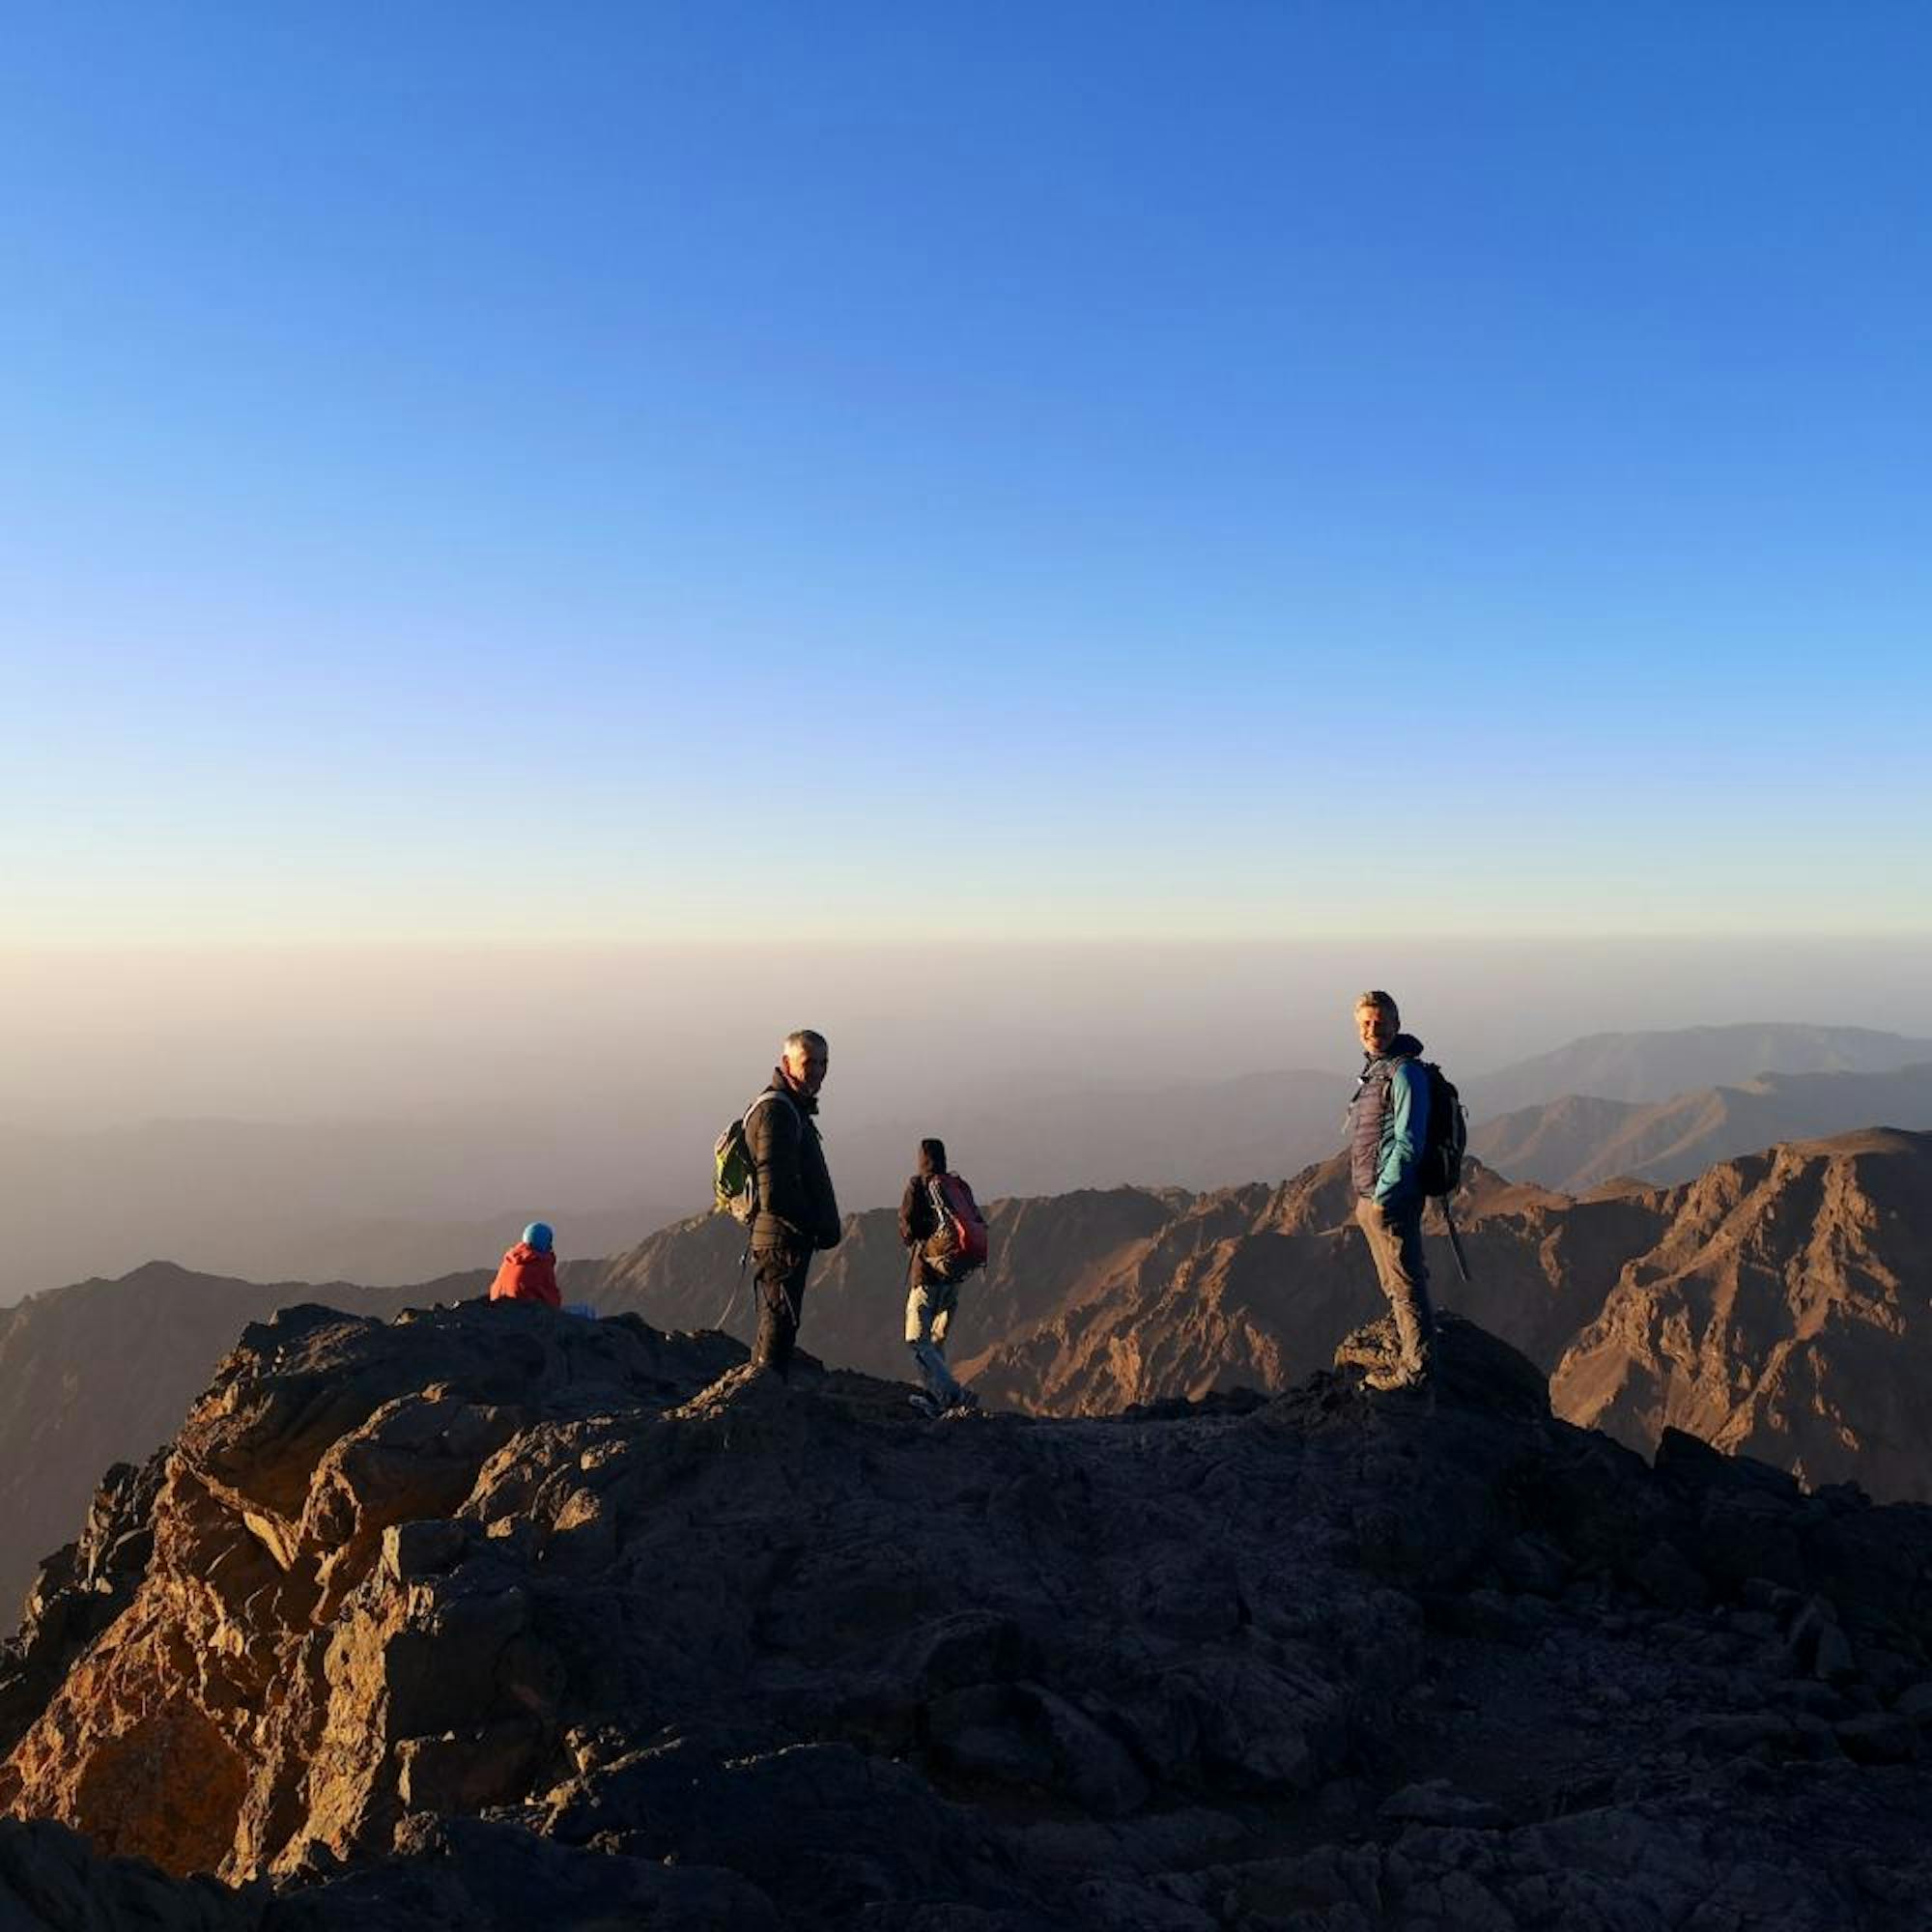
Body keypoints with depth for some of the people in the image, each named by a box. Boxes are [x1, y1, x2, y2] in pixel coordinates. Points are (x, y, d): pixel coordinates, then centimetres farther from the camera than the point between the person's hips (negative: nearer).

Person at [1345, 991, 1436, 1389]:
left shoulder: (1405, 1072, -15)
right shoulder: (1373, 1069, 15)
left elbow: (1409, 1142, -20)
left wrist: (1384, 1194, -20)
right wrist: (1365, 1196, 18)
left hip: (1392, 1197, -10)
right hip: (1369, 1197, 10)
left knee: (1406, 1283, -3)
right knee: (1395, 1284, 17)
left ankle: (1416, 1367, 5)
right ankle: (1411, 1358, 27)